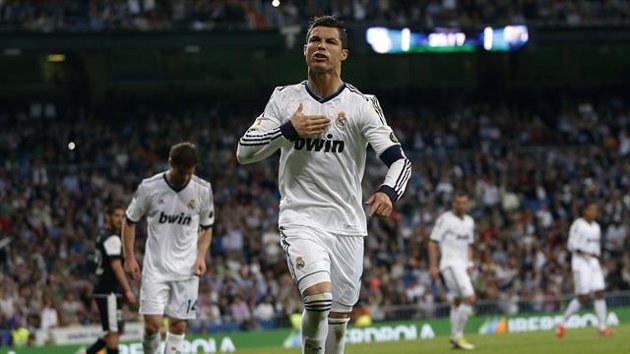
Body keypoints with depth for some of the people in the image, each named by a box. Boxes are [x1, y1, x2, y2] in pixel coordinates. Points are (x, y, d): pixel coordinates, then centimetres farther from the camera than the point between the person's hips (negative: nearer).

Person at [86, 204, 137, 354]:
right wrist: (128, 290, -22)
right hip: (109, 291, -10)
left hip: (104, 289, 10)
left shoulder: (103, 236, 19)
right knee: (113, 331, -8)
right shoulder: (112, 238, -12)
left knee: (117, 330, 13)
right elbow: (116, 266, -19)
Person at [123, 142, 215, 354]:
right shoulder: (149, 187, -9)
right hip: (155, 267, -2)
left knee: (178, 324, 1)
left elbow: (206, 227, 12)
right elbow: (129, 221, 5)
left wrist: (201, 256, -2)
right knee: (153, 323, -11)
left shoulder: (203, 190, -3)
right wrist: (129, 257, 0)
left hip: (186, 269, 2)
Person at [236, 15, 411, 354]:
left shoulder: (362, 105, -3)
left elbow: (399, 160, -10)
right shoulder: (284, 98, 3)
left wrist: (388, 192, -32)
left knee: (339, 321, 6)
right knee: (319, 298, -26)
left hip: (347, 224, 1)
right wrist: (289, 130, -14)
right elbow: (244, 152, 1)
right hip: (300, 217, -1)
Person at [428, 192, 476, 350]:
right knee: (470, 298, -17)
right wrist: (433, 266, -14)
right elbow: (433, 243, -9)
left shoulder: (469, 221, 15)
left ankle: (455, 338, 17)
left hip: (462, 266, 8)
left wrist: (469, 263, 9)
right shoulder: (445, 219, -9)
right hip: (450, 264, -8)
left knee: (457, 302, 11)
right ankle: (458, 335, -12)